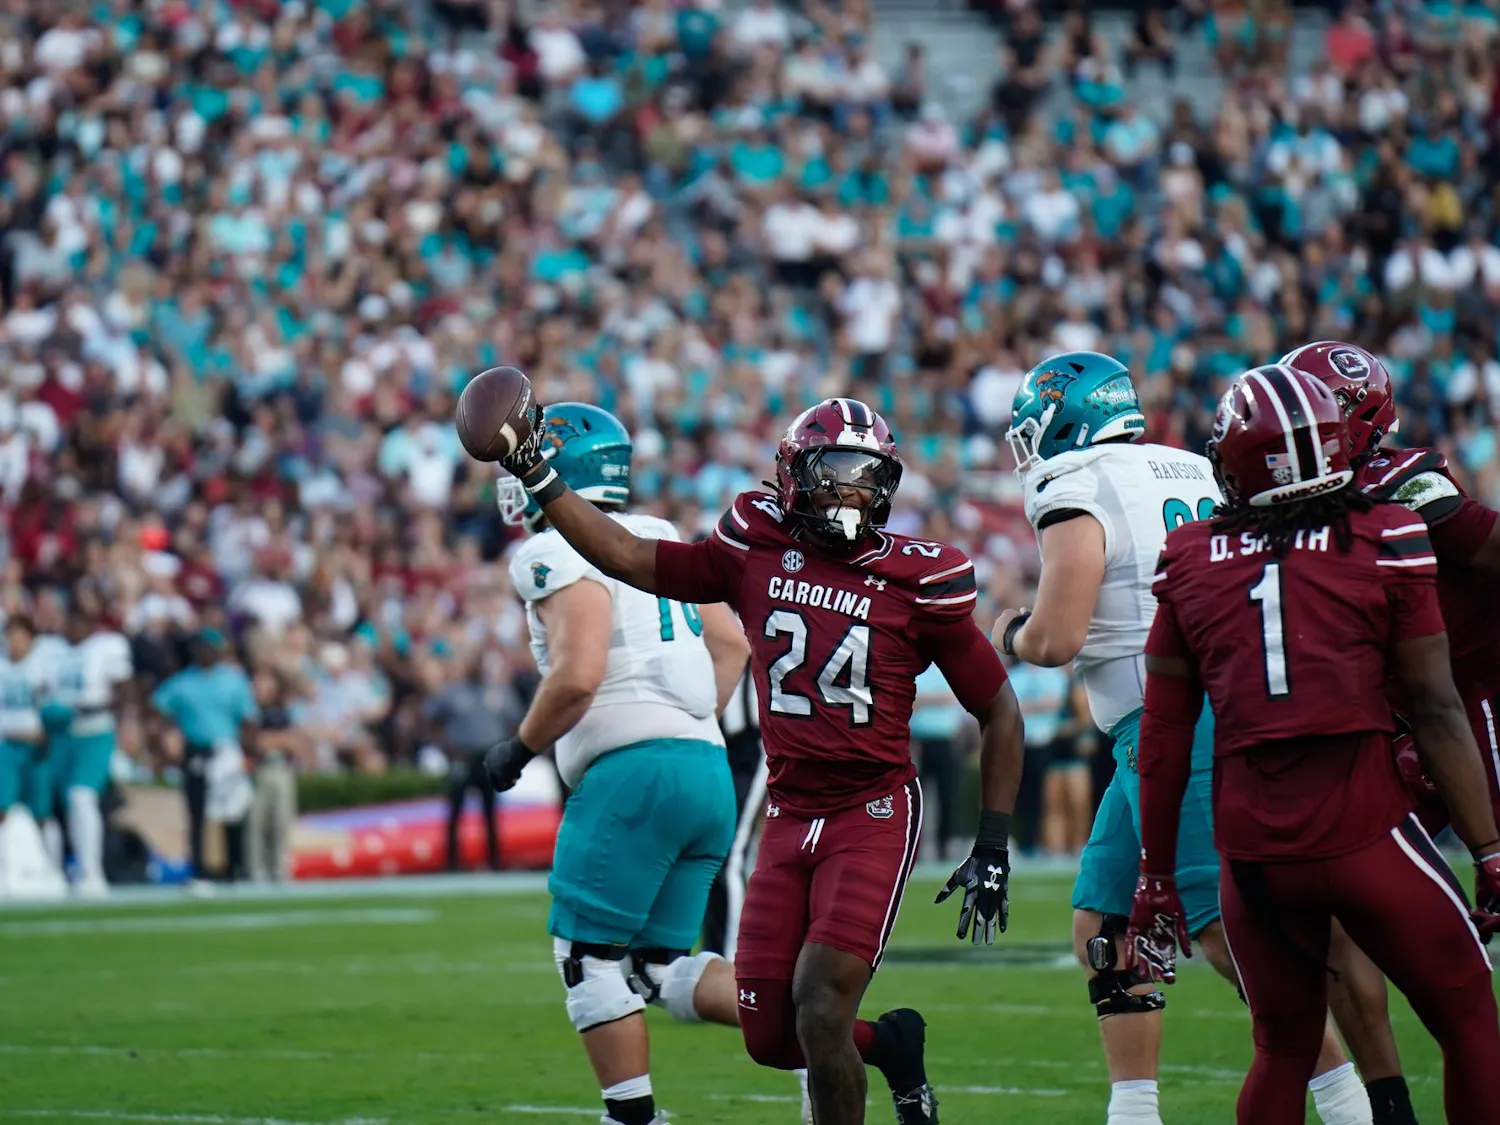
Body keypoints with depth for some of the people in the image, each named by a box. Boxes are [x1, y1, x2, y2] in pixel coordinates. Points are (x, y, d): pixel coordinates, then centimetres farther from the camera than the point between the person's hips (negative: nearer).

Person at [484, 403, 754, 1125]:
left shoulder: (561, 556, -7)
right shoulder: (660, 544, 20)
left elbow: (578, 675, -18)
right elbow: (732, 647, 24)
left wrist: (519, 749, -3)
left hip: (634, 769, -8)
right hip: (708, 769, 8)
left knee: (590, 956, 2)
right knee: (660, 967, 10)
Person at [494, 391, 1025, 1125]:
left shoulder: (915, 582, -6)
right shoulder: (757, 554, 3)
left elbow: (1000, 714, 1)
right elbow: (629, 559, 10)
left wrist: (993, 848, -2)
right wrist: (535, 476, 4)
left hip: (874, 817, -4)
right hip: (790, 819, 5)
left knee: (820, 1012, -18)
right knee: (769, 1037, 3)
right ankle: (892, 1045, 33)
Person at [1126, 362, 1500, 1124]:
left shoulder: (1190, 562, 7)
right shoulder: (1384, 542, -1)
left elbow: (1164, 738, 11)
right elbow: (1435, 710, 0)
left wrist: (1156, 879, 19)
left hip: (1252, 845, 3)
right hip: (1363, 831, -3)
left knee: (1283, 1052, 17)